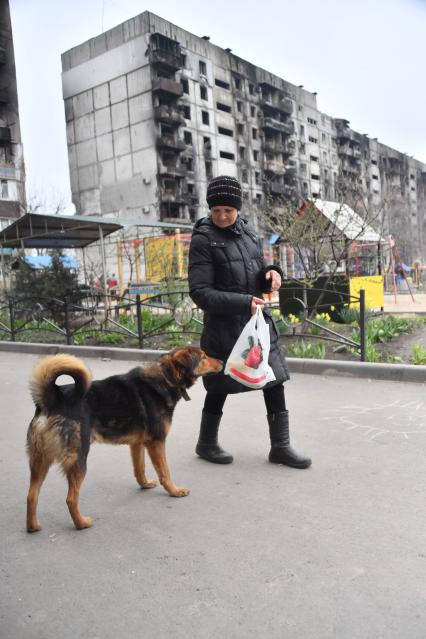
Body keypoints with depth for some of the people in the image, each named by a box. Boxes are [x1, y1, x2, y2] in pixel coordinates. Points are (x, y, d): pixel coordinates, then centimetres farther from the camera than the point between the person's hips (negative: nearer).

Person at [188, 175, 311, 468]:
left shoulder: (248, 232, 7)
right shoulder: (203, 240, -11)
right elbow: (200, 292, -16)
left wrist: (272, 274, -9)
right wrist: (242, 303, -24)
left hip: (259, 319, 6)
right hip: (224, 324, -5)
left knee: (275, 380, 5)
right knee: (221, 385, 9)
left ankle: (280, 446, 20)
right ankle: (206, 443, 31)